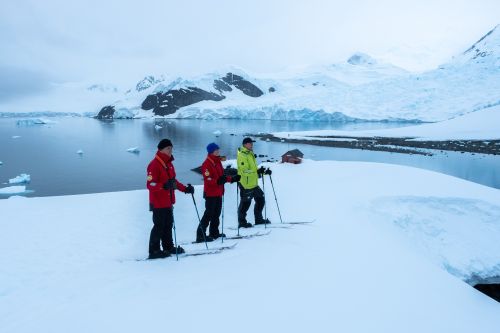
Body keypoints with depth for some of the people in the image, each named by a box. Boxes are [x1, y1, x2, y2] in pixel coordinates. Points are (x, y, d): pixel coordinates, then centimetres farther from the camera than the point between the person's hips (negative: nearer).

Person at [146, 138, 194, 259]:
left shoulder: (169, 164, 13)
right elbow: (150, 185, -21)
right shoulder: (154, 165, -15)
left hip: (168, 202, 9)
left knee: (168, 225, 15)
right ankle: (154, 251, 9)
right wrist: (164, 186, -36)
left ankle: (168, 247, 27)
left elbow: (173, 181, 22)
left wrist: (185, 188, 15)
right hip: (158, 203, -9)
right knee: (159, 226, -2)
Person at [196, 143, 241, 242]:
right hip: (210, 193, -9)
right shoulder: (207, 164, -14)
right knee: (209, 213, -9)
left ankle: (214, 232, 26)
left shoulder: (218, 162, 14)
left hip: (218, 193, 9)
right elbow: (208, 180, -22)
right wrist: (218, 181, -37)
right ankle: (200, 235, -4)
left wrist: (232, 179, 15)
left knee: (216, 213, 15)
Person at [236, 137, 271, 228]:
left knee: (260, 200, 15)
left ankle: (259, 219, 28)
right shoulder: (242, 155, -14)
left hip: (253, 183, 10)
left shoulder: (250, 154, 17)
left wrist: (264, 171, 10)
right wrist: (258, 171, -23)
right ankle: (242, 222, 12)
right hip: (246, 184, -10)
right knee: (245, 203, -1)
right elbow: (244, 171, -22)